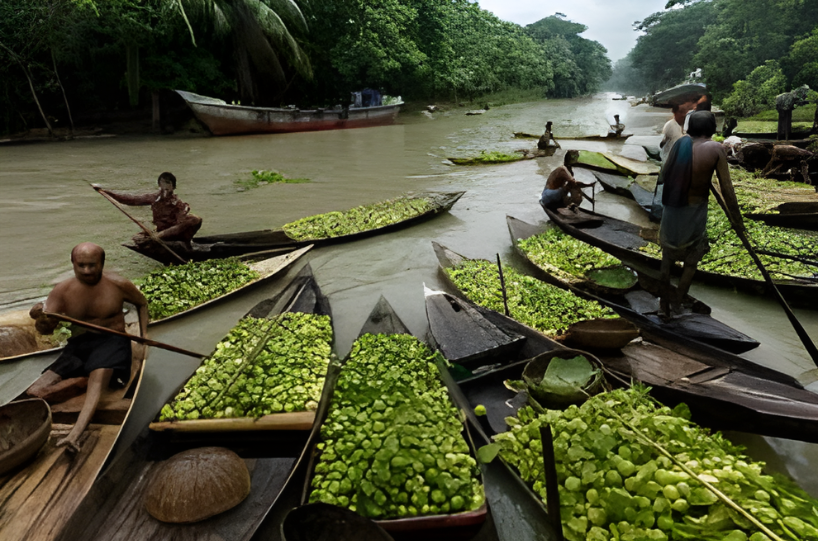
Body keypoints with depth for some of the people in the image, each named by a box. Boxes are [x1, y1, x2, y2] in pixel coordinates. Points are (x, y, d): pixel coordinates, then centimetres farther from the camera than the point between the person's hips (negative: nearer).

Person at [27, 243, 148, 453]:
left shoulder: (118, 285, -4)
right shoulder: (62, 291, -2)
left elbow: (142, 303, 16)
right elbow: (46, 329, -10)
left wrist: (144, 334, 5)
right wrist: (41, 319, -35)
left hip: (111, 342, -4)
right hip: (78, 345, 4)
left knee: (98, 377, -37)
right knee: (34, 393, -14)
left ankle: (74, 435, -52)